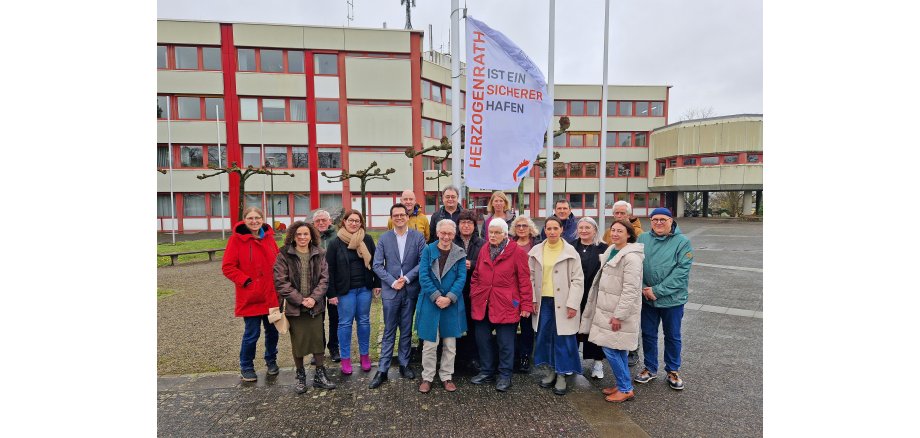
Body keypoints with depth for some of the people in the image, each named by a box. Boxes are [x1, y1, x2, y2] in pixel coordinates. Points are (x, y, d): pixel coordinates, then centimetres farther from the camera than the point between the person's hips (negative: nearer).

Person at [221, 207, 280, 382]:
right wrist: (245, 281, -15)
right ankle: (246, 367, 29)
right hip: (250, 297, -4)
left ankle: (271, 361, 38)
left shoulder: (269, 237, 4)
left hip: (271, 296, 4)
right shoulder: (236, 239, -9)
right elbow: (227, 267, -9)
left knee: (272, 331, 15)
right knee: (251, 334, 5)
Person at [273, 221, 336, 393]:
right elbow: (281, 282, -8)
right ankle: (300, 377, 28)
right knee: (298, 342, 9)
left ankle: (320, 375, 24)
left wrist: (314, 298, -13)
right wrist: (300, 299, -13)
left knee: (318, 340, 7)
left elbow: (324, 279, 0)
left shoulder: (319, 254, 2)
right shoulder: (284, 255, -4)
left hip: (315, 306, 2)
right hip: (294, 307, -1)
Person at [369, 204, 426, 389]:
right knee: (389, 332, 7)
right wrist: (392, 282, -11)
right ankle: (382, 370, 16)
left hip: (410, 290, 0)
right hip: (391, 290, 0)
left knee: (406, 331, 12)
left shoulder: (418, 237, -1)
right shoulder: (383, 238, 1)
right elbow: (377, 265, -2)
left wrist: (406, 278, -13)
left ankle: (404, 364, 28)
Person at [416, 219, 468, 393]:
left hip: (452, 304, 1)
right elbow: (423, 276, -9)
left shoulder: (460, 254, 0)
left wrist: (449, 298, -18)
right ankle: (427, 377, 24)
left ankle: (447, 376, 29)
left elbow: (461, 278, -6)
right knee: (430, 344, 6)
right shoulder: (428, 250, -2)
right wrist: (436, 297, -17)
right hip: (430, 303, -1)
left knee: (450, 343, 12)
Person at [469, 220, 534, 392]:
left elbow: (524, 281, -8)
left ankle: (505, 375, 24)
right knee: (482, 339, 13)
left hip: (505, 305, -5)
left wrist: (526, 305, -9)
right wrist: (473, 295, 6)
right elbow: (476, 276, 14)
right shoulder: (484, 250, 9)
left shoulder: (517, 252, -7)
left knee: (505, 342, 6)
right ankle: (487, 371, 32)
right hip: (482, 304, 5)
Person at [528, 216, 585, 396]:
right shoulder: (536, 251, 4)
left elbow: (578, 280, -6)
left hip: (562, 303, -3)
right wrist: (533, 299, 1)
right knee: (544, 336, 11)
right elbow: (531, 277, 7)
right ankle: (551, 370, 29)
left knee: (563, 338, 3)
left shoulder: (570, 251, -5)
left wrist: (573, 304, -11)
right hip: (543, 302, 3)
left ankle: (561, 375, 19)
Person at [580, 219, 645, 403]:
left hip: (619, 312, -8)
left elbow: (630, 290, -21)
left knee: (610, 348, -3)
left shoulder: (631, 257, -19)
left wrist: (619, 315, -19)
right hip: (607, 309, 8)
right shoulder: (611, 251, 9)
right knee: (617, 349, 16)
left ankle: (625, 389, 14)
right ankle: (623, 385, 30)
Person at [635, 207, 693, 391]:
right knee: (648, 334, 14)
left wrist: (657, 290, -19)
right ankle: (650, 368, 33)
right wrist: (643, 288, -12)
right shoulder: (642, 239, 0)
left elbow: (682, 271, -16)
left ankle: (673, 371, 34)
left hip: (672, 299, -2)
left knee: (672, 336, 15)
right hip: (647, 298, 3)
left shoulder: (682, 241, -9)